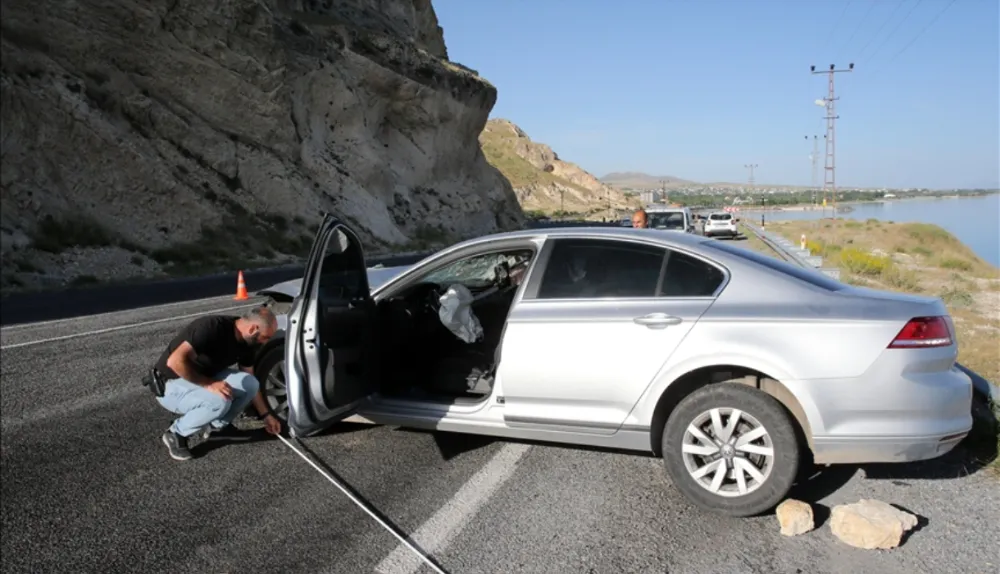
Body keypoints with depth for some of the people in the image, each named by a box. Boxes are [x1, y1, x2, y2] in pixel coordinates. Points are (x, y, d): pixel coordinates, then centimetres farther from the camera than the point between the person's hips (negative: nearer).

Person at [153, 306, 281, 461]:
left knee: (249, 384, -13)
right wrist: (209, 384, -32)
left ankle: (217, 425, 9)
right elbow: (175, 361, -37)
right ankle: (176, 434, -8)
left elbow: (250, 384, 8)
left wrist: (266, 415, 9)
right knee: (219, 401, -33)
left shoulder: (246, 343, -5)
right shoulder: (212, 327, -30)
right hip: (171, 385, -7)